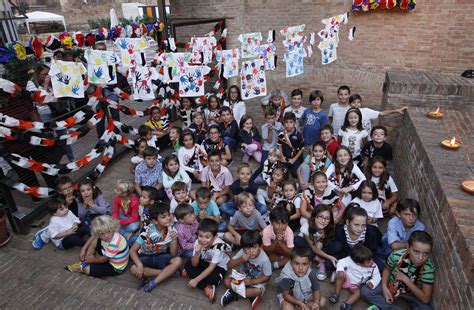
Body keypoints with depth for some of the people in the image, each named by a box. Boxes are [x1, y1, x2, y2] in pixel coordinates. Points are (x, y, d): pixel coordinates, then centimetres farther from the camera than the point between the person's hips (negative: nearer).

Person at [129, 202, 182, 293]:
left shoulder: (171, 230, -14)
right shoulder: (148, 232, -23)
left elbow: (173, 254, -9)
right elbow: (132, 250, -19)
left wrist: (174, 239, -27)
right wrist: (140, 265, -35)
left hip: (161, 257, 2)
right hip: (146, 257, -1)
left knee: (178, 261, -29)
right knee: (134, 269, -33)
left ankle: (153, 283, -26)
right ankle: (168, 272, -20)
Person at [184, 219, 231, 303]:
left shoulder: (218, 246, -33)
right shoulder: (198, 242, -22)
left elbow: (211, 268, -28)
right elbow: (194, 264, -18)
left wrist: (196, 280, -30)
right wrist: (197, 253, -38)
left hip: (219, 266, -5)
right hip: (204, 262, 5)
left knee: (213, 278, -35)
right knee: (188, 265, -18)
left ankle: (191, 274, -10)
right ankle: (206, 288, -21)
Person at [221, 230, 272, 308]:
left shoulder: (264, 259, -28)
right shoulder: (242, 252, -22)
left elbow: (267, 277, -17)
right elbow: (229, 265, -18)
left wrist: (252, 282, -27)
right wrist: (240, 260, -36)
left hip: (257, 281, -2)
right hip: (242, 277, 3)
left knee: (258, 291, -34)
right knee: (227, 281, -18)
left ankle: (233, 292, -14)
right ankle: (250, 295, -12)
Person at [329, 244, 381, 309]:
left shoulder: (373, 267, -16)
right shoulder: (350, 260, -27)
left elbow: (377, 276, -7)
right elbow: (341, 262, -17)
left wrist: (371, 283, -27)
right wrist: (340, 271, -34)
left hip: (355, 285, 3)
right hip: (346, 278, -2)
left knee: (358, 292, -27)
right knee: (341, 274, -33)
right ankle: (336, 294, -17)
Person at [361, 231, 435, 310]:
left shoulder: (429, 268, -27)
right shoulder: (397, 255, -25)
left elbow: (426, 299, -25)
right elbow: (387, 269, -2)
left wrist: (405, 279, -29)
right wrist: (384, 287, -17)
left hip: (412, 294, -1)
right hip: (392, 285, 1)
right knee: (365, 291, -16)